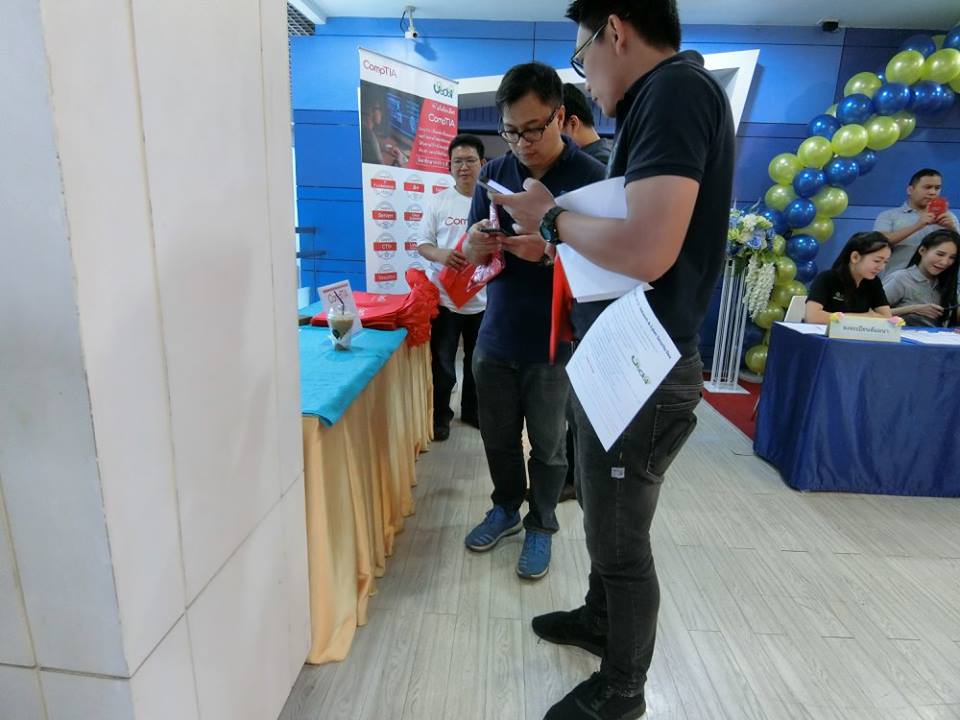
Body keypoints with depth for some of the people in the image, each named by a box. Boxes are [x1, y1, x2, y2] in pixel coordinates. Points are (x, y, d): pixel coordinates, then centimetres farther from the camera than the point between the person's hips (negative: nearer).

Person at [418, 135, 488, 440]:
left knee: (478, 361, 15)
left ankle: (472, 410, 35)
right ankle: (440, 416, 25)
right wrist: (440, 255, -20)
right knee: (442, 363, 8)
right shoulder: (438, 202, 1)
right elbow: (423, 244, 1)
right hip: (444, 297, -1)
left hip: (482, 298, 1)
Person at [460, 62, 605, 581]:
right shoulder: (495, 172, 4)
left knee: (547, 446, 11)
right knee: (498, 438, 17)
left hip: (554, 343, -4)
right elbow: (472, 256, 7)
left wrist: (549, 252, -28)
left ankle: (541, 526, 32)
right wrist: (477, 245, -17)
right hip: (495, 337, 4)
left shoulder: (591, 178, -10)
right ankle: (507, 508, 40)